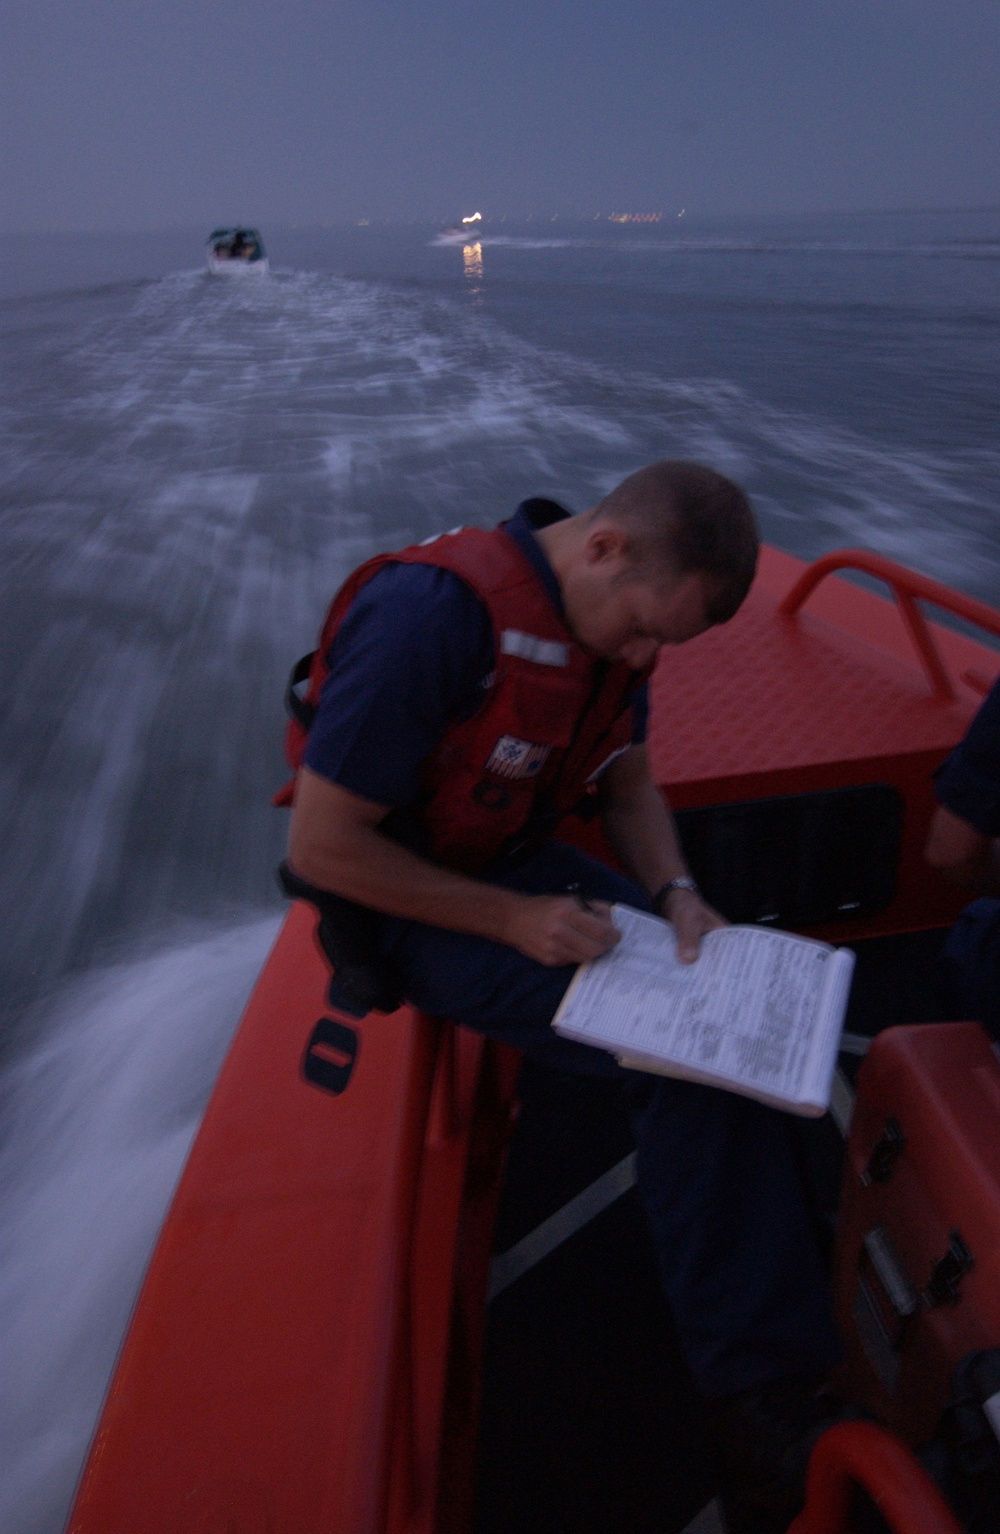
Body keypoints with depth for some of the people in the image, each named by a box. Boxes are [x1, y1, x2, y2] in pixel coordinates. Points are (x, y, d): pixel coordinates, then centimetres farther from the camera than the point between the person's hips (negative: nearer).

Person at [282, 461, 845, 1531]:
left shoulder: (609, 612, -2)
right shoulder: (432, 614, -28)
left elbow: (626, 779, 11)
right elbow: (321, 848, -24)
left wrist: (673, 892, -8)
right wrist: (515, 919, -22)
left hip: (526, 866, 7)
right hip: (411, 906, -7)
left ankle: (770, 1399, 3)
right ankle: (758, 1391, 1)